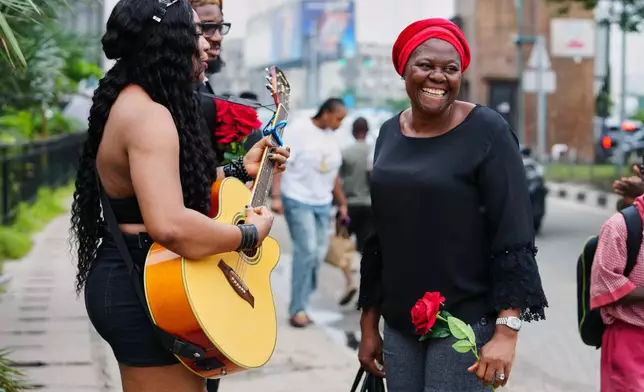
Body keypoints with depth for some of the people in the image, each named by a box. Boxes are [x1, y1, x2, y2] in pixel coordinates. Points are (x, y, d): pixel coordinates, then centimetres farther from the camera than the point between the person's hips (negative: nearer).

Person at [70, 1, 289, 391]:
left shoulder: (134, 104, 10)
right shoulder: (148, 115, -22)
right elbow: (169, 226, -35)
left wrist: (241, 168, 17)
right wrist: (251, 234, -22)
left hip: (136, 280, 11)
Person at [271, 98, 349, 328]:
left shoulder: (331, 137, 11)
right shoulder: (298, 130, -11)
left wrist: (342, 203, 21)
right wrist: (276, 196, -21)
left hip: (323, 203, 7)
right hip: (298, 201, -7)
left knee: (318, 253, 4)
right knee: (307, 251, -12)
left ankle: (301, 302, 14)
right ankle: (298, 309, -3)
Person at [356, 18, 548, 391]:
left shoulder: (487, 132, -9)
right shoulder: (390, 134, 8)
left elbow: (514, 239, -13)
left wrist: (506, 331, -19)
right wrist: (369, 324, 13)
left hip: (466, 322, -5)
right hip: (398, 324, 5)